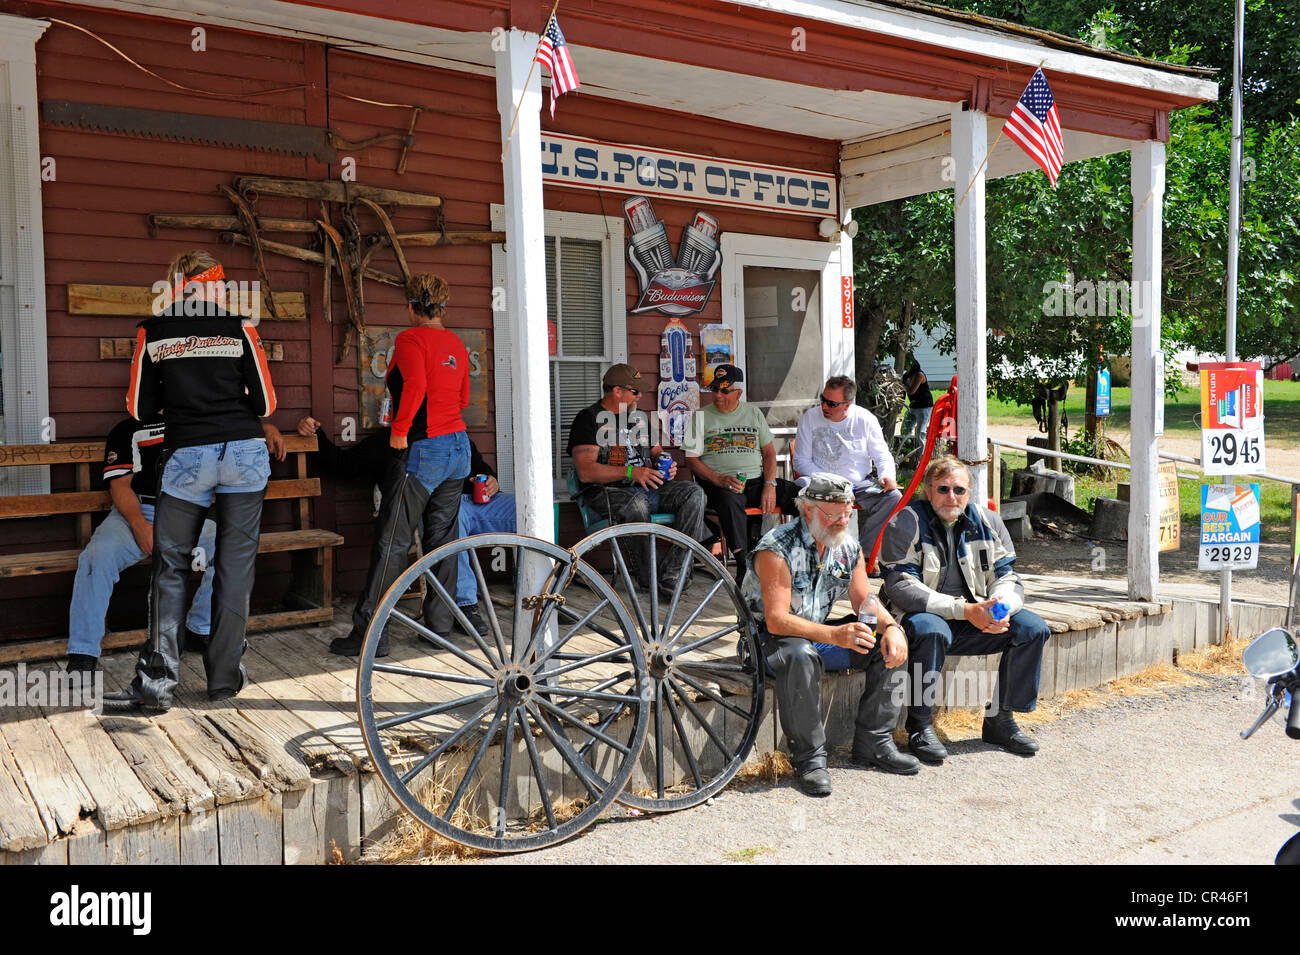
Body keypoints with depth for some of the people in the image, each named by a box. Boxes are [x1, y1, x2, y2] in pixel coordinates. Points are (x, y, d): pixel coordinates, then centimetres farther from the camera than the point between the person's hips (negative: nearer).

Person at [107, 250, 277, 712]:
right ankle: (225, 677, 12)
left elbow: (140, 408, 7)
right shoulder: (239, 329, 2)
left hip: (187, 455, 0)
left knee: (170, 569, 8)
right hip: (245, 452, 0)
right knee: (236, 566, 7)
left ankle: (157, 680, 2)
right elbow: (265, 403, 3)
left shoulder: (153, 332, 5)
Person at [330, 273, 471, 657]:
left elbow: (415, 385, -25)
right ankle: (439, 626, 17)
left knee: (391, 543, -3)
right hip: (458, 446, 7)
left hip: (421, 450, -7)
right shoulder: (456, 344, 12)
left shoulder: (410, 339, -9)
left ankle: (370, 634, 0)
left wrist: (399, 430, -16)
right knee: (442, 539, 12)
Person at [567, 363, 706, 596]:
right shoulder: (589, 418, -1)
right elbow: (586, 472, -12)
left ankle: (670, 573, -25)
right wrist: (630, 472, -22)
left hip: (647, 488, 7)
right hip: (607, 492, -7)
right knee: (637, 503, -39)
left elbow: (657, 453, 28)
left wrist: (666, 466, 2)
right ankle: (649, 580, -27)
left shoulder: (640, 417, 22)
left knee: (694, 493, -18)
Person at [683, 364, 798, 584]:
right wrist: (720, 480, -15)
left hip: (756, 480, 4)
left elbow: (769, 451, 15)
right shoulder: (701, 416, 7)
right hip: (720, 484, -3)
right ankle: (743, 563, -43)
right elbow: (692, 459, 2)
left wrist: (770, 485, -3)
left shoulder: (753, 413, 17)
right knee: (729, 500, -40)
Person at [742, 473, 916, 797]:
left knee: (890, 644, -8)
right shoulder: (777, 548, -23)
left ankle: (873, 744, -1)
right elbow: (777, 620, -30)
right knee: (801, 655, -39)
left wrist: (892, 627, -20)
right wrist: (835, 635, -42)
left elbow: (866, 601, 3)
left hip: (820, 634, 7)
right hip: (769, 638, -7)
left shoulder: (849, 547, 1)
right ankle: (809, 758, -25)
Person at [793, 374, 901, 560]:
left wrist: (887, 476, -16)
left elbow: (882, 456, 7)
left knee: (893, 498, -25)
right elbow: (801, 461, -1)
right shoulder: (810, 417, -2)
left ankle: (866, 551, -11)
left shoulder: (865, 419, 0)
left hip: (861, 485, 2)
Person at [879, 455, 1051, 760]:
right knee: (930, 630, -37)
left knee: (1032, 627, -11)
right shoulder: (906, 523, -9)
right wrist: (964, 609, -26)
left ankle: (1000, 719, 0)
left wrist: (1002, 609, -18)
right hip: (923, 615, -5)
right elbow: (900, 587, -18)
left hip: (975, 623, 5)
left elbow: (1006, 577, 8)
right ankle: (919, 727, -22)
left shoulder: (987, 523, 7)